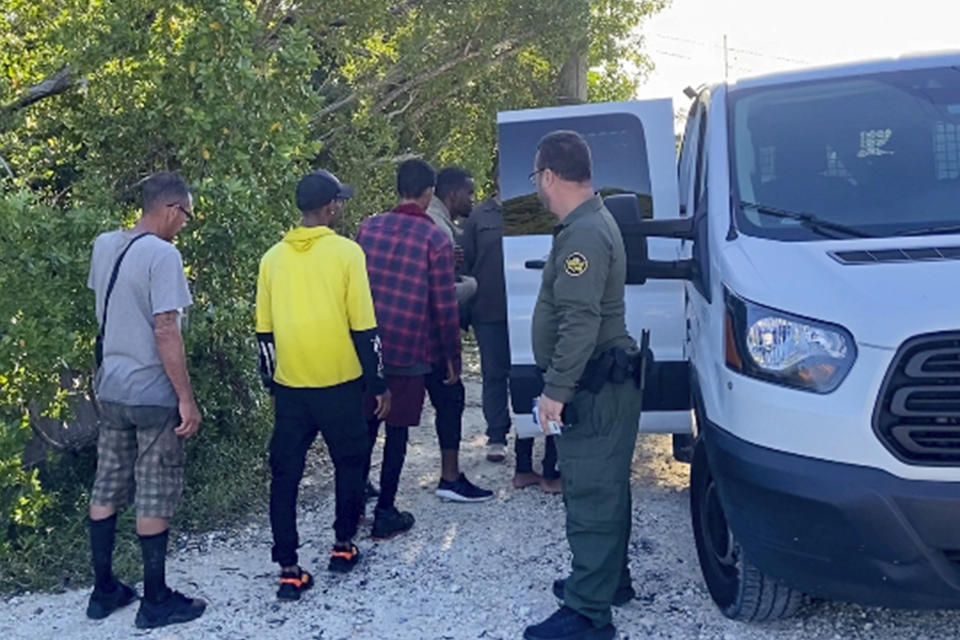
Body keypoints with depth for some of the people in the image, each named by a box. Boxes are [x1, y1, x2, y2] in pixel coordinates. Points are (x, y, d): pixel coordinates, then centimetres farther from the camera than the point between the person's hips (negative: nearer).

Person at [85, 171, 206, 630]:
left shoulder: (104, 245, 5)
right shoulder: (162, 255, -19)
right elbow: (166, 333, -21)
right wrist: (187, 399, -17)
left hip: (111, 389, 8)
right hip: (153, 394, -7)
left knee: (106, 491, 14)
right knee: (154, 499, 3)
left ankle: (103, 591, 26)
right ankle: (156, 601, 14)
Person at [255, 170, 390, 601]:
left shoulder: (273, 257, 3)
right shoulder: (345, 251, -8)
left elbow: (264, 331, 7)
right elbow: (363, 327, -9)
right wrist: (378, 382, 0)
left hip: (289, 386, 3)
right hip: (339, 383, -3)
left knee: (285, 475, 8)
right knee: (349, 462, 18)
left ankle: (289, 571, 8)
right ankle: (343, 545, 28)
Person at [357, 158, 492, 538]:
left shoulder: (369, 228, 4)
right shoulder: (435, 240, -8)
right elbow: (445, 308, -8)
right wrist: (453, 358, 1)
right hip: (409, 348, -4)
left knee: (367, 423, 15)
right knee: (397, 429, 3)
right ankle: (385, 515, 10)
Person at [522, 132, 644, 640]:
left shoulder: (583, 234, -20)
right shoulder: (589, 222, 15)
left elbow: (580, 322, -26)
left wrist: (556, 389, -23)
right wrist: (562, 384, 24)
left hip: (594, 387, -11)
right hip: (602, 383, 11)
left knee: (590, 495, -6)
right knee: (604, 489, 20)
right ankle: (609, 578, 33)